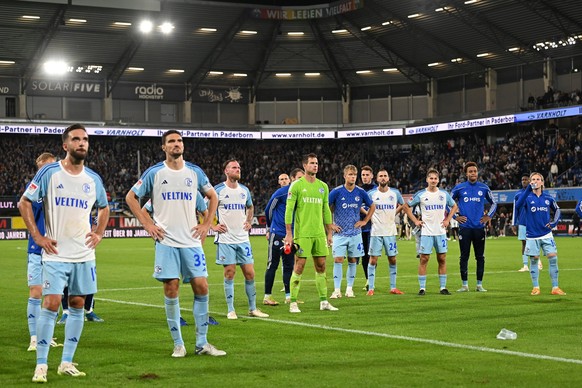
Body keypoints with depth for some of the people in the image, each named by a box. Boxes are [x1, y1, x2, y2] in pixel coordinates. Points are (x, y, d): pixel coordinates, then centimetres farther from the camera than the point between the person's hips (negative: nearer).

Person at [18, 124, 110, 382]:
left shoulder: (93, 179, 7)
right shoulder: (49, 173, -5)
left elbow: (104, 208, 25)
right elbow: (24, 203, 0)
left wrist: (99, 233, 10)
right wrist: (37, 237, -7)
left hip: (84, 254, 4)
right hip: (55, 253, -4)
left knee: (77, 305, 5)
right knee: (51, 303, -11)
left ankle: (67, 363, 14)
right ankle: (41, 365, -3)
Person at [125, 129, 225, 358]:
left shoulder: (195, 172, 8)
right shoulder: (154, 173, 1)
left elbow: (213, 196, 21)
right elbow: (131, 197, 7)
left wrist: (206, 224, 10)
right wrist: (147, 224, 0)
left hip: (191, 240, 2)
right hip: (166, 240, -2)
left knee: (201, 287, -3)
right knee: (171, 290, -4)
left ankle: (202, 343, 7)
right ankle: (178, 344, 6)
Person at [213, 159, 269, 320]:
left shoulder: (244, 190, 11)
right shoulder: (218, 190, -5)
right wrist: (213, 225, -5)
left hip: (243, 238, 4)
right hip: (226, 239, -4)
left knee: (249, 273, 3)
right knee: (229, 273, -3)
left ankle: (253, 308, 13)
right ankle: (231, 310, 6)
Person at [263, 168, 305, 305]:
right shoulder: (281, 192, -10)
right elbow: (268, 210, 1)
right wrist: (269, 228, 12)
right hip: (277, 234, -5)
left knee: (289, 266, 7)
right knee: (272, 265, -1)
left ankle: (288, 296, 12)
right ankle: (267, 296, 5)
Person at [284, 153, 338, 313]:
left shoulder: (323, 186, 12)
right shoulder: (297, 185, -4)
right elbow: (289, 210, -6)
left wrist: (329, 233, 14)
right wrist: (288, 234, -11)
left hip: (319, 233, 5)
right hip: (302, 233, -5)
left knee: (321, 267, 7)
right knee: (299, 267, -5)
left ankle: (324, 301, 13)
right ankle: (293, 303, 1)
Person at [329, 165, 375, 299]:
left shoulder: (361, 192, 1)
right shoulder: (336, 192, -7)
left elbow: (372, 207, 17)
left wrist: (365, 221, 8)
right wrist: (330, 224, -4)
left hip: (355, 233, 3)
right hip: (340, 232, -3)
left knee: (353, 261, 6)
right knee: (338, 260, -8)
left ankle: (349, 289, 16)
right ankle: (337, 290, -5)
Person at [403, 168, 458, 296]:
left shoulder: (444, 194, 6)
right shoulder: (420, 194, -1)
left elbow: (454, 206, 20)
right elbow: (406, 206, 7)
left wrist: (448, 220, 8)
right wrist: (415, 221, 0)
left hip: (441, 232, 2)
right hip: (426, 232, -2)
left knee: (442, 259, 3)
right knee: (424, 259, -4)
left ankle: (443, 287, 9)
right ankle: (422, 288, 1)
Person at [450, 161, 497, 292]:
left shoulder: (484, 188, 6)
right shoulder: (459, 188, 2)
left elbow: (494, 203, 19)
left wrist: (488, 216, 7)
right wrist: (455, 217, 2)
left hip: (479, 227, 1)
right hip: (465, 227, -1)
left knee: (480, 257, 4)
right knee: (464, 256, 1)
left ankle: (479, 285, 11)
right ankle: (464, 285, 8)